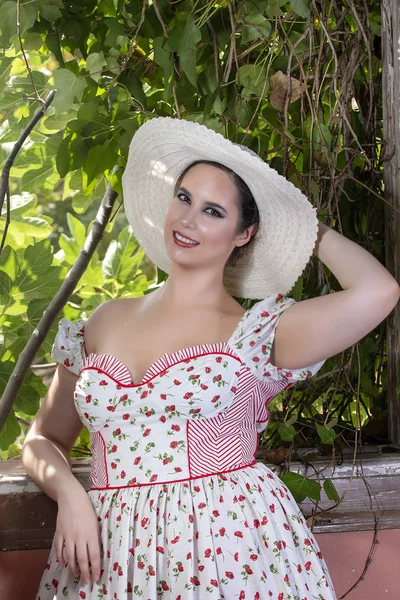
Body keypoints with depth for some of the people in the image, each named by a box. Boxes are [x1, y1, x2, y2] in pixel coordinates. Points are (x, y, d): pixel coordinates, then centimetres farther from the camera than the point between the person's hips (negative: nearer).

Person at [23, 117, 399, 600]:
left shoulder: (256, 334, -3)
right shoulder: (108, 320, 10)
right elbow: (44, 440, 16)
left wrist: (310, 227, 0)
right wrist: (69, 495, -7)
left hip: (230, 553, -3)